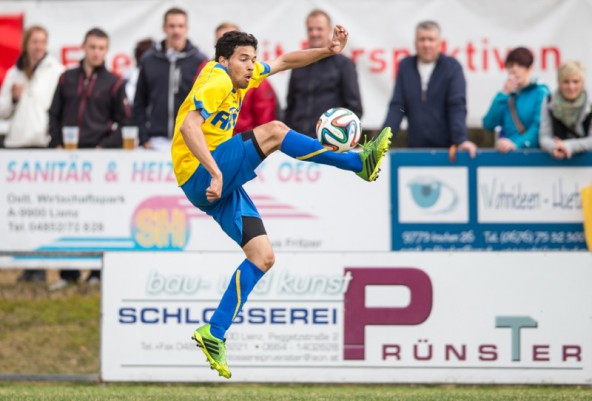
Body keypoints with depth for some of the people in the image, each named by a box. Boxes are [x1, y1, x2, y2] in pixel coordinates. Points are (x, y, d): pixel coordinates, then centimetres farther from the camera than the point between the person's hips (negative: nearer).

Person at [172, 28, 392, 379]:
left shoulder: (240, 76, 14)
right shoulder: (217, 80, -13)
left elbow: (285, 62, 24)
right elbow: (188, 126, -28)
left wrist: (328, 51, 10)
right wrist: (215, 173, -36)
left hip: (223, 184, 10)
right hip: (199, 177, -10)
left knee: (263, 256, 1)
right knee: (274, 131, -22)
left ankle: (214, 335, -1)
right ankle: (360, 163, -16)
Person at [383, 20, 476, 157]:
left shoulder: (452, 67, -1)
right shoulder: (405, 66, 6)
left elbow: (457, 106, -9)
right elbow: (397, 107, 3)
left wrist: (461, 140, -22)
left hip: (446, 148, -2)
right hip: (415, 148, 2)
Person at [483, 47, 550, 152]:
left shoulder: (541, 92, 3)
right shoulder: (505, 93, 16)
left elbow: (539, 126, -10)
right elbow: (489, 125, 5)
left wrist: (516, 144, -22)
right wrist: (504, 95, 0)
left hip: (531, 152, -4)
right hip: (506, 152, 4)